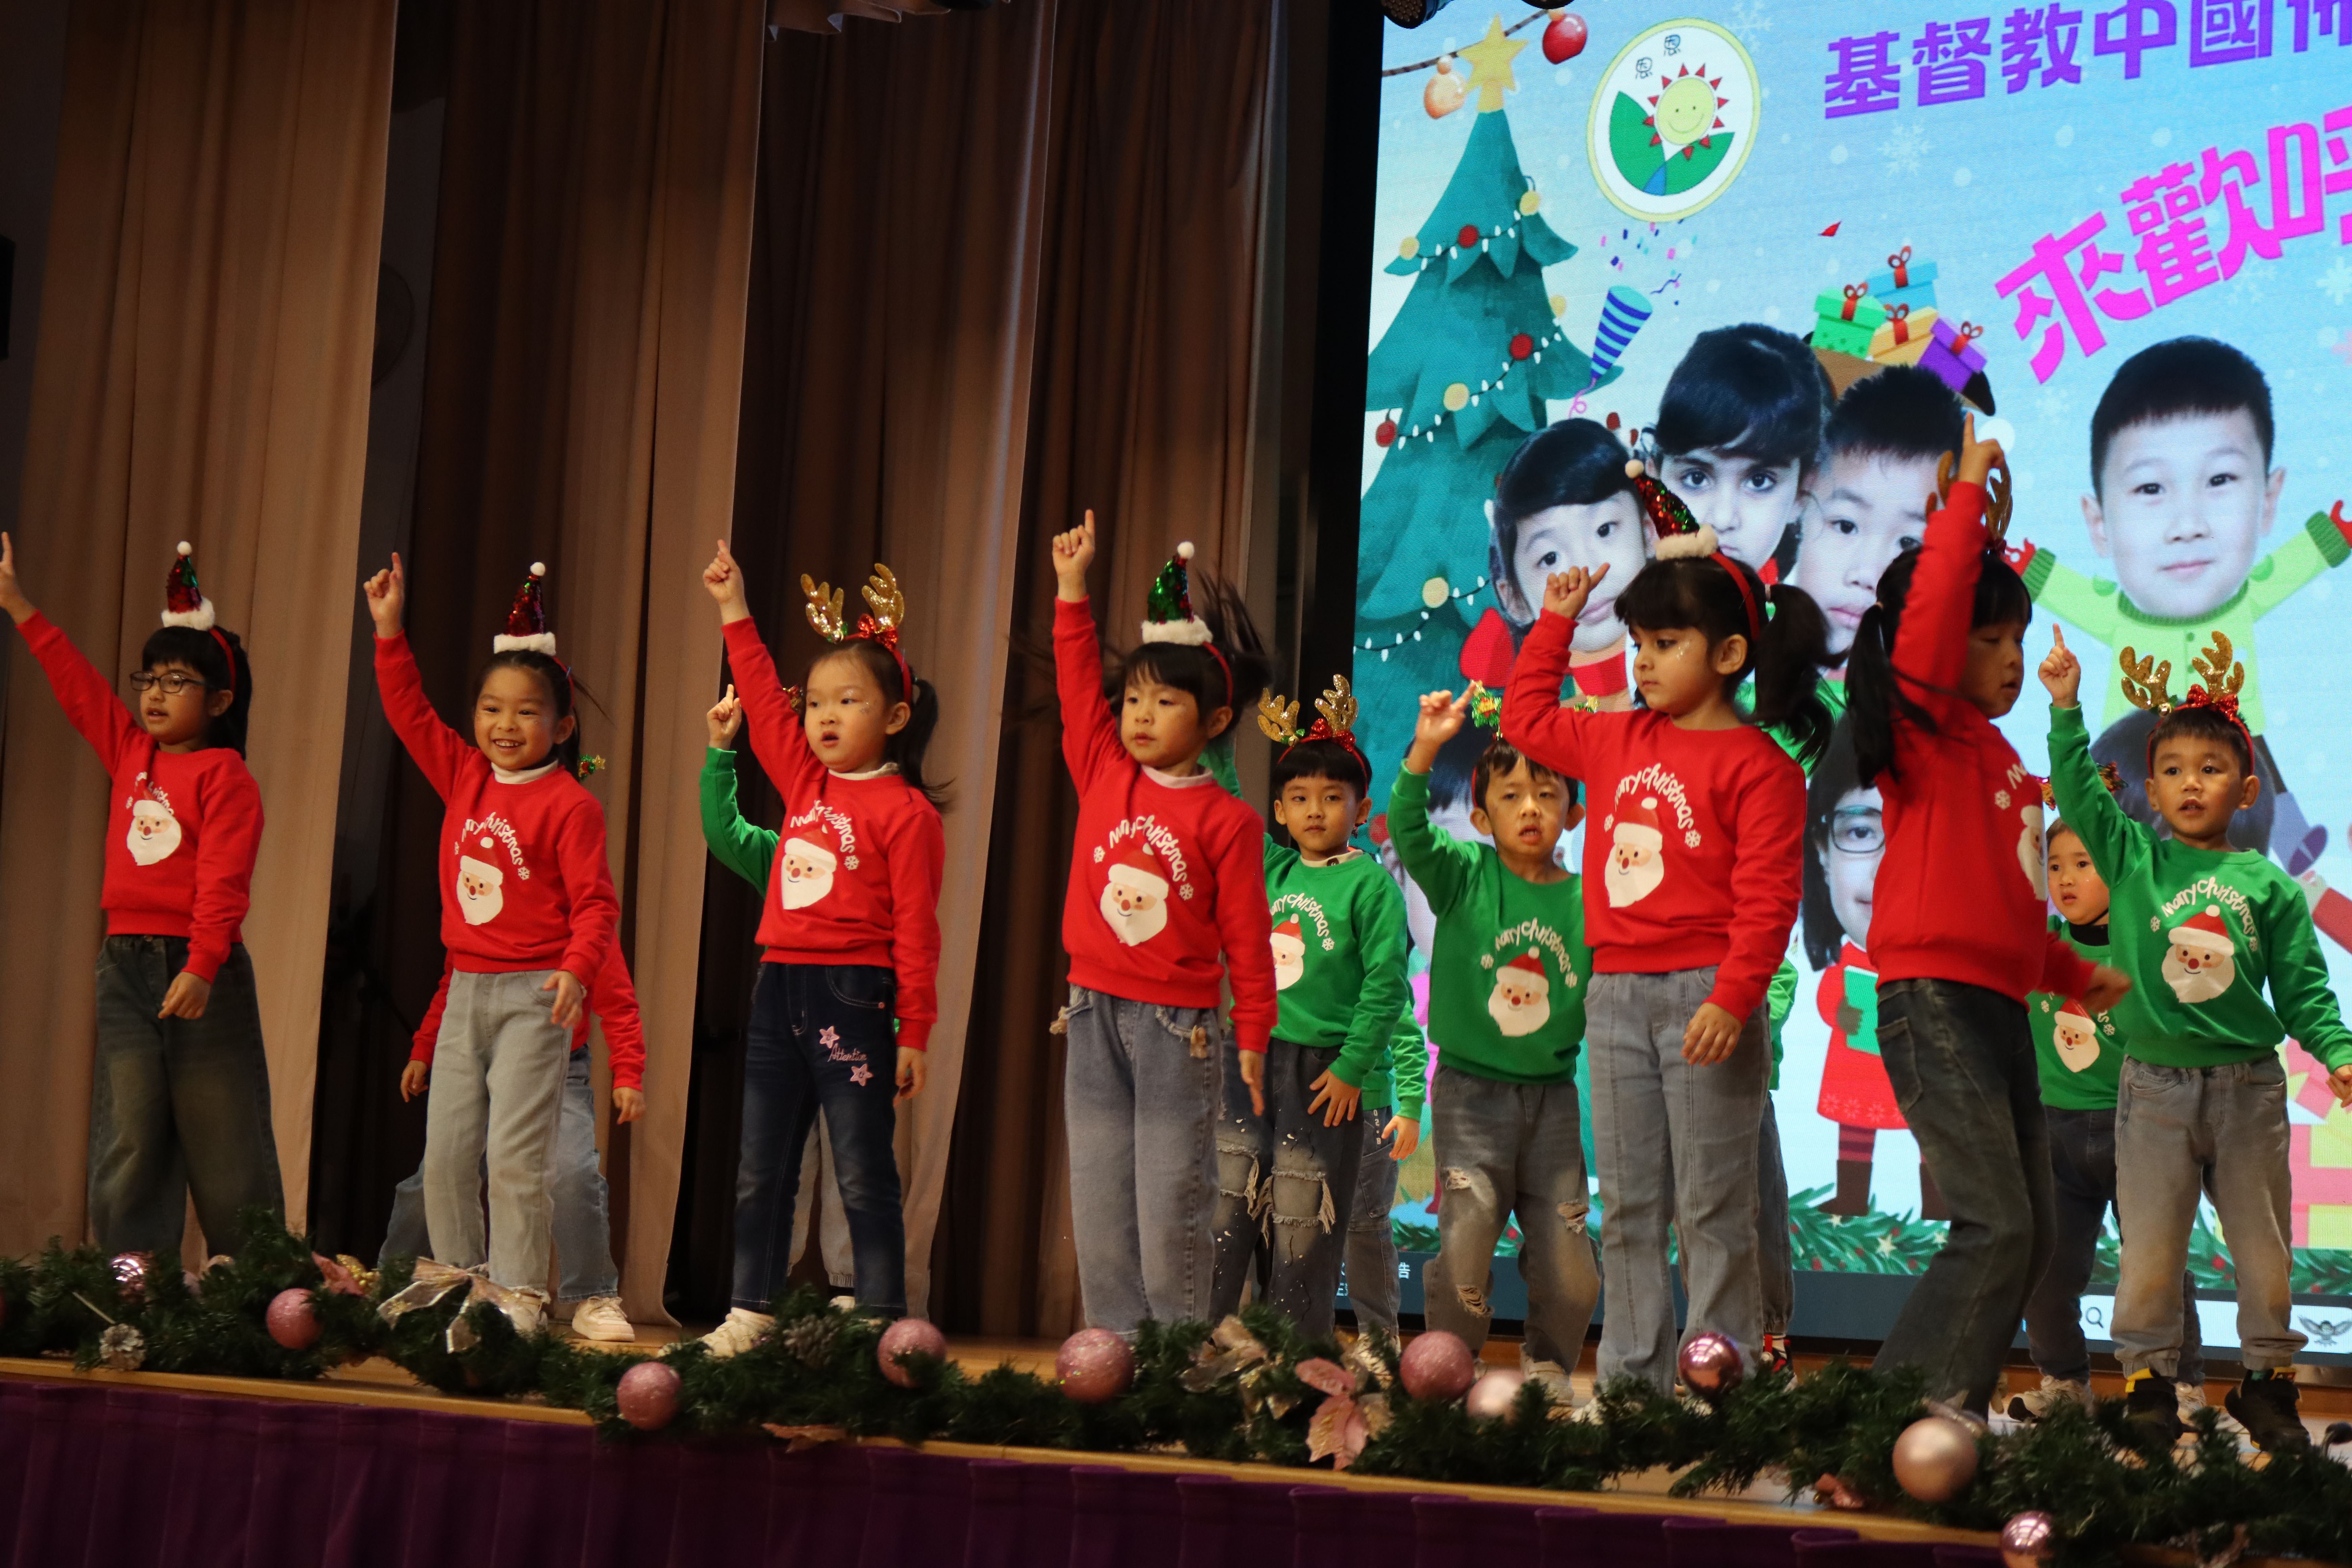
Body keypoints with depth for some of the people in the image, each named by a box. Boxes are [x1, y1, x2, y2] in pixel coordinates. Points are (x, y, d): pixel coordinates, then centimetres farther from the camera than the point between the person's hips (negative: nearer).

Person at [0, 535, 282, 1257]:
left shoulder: (224, 775, -8)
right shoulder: (129, 752, 12)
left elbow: (223, 881, -17)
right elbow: (76, 683, 18)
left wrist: (202, 967, -26)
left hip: (201, 965, -6)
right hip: (125, 962, 6)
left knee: (224, 1142, -1)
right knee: (129, 1137, 3)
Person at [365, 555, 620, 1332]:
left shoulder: (569, 804, -10)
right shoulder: (464, 778, 8)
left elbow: (595, 901, -13)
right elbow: (410, 712, 11)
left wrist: (577, 968, -27)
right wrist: (390, 632, 4)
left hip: (533, 995, -6)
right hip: (466, 988, 7)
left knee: (516, 1154, -9)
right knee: (444, 1152, 8)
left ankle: (519, 1295, -2)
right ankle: (457, 1284, 18)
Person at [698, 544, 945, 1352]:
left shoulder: (905, 811, -9)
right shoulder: (804, 784, 10)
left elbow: (916, 929, -11)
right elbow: (762, 699, 19)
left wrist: (915, 1030, -12)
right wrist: (734, 610, 17)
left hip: (853, 997, -7)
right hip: (779, 987, 7)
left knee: (865, 1176, -2)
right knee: (760, 1168, 11)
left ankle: (884, 1324, 2)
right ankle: (750, 1311, 18)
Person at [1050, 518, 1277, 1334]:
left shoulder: (1226, 820, -7)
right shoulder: (1105, 777, 5)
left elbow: (1247, 937, -4)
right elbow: (1077, 683, 4)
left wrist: (1253, 1035, -3)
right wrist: (1072, 588, -2)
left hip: (1178, 1026, -5)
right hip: (1096, 1018, 5)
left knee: (1172, 1209, -2)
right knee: (1099, 1209, 8)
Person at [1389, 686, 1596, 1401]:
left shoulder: (1587, 902, 1)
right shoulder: (1464, 876, -4)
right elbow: (1409, 833, -22)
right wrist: (1424, 752, -36)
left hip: (1552, 1093, 2)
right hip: (1470, 1086, -2)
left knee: (1568, 1257, 2)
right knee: (1466, 1239, -12)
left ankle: (1548, 1371, 26)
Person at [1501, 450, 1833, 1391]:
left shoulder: (1757, 765, -9)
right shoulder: (1619, 741, 12)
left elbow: (1766, 898, -15)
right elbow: (1529, 721, 28)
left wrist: (1732, 998, -24)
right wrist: (1556, 622, 24)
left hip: (1703, 995, -7)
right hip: (1617, 994, 7)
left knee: (1713, 1207, -1)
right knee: (1627, 1207, 11)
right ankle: (1629, 1382, 17)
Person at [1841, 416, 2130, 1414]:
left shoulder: (1996, 754, 20)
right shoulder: (1927, 730, -4)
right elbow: (1933, 601, -18)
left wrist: (2074, 976, 28)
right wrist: (1967, 492, -10)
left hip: (1999, 1006, 9)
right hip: (1934, 1002, -9)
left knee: (2029, 1233, 10)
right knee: (1996, 1226, -15)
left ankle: (1951, 1415, 14)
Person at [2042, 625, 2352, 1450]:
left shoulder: (2267, 883, 3)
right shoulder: (2132, 857, 3)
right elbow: (2078, 790, -9)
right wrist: (2067, 708, -19)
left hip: (2250, 1084, 1)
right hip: (2155, 1082, -1)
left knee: (2263, 1244, 9)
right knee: (2149, 1248, 3)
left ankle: (2267, 1381, 22)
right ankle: (2147, 1383, 15)